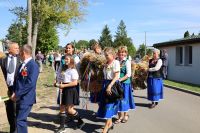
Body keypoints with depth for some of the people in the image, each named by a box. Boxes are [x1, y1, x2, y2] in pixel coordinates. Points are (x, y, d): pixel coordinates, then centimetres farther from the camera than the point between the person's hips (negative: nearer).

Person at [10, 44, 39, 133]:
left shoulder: (33, 65, -15)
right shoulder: (22, 65, 13)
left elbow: (30, 83, -23)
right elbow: (17, 80, 17)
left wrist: (17, 94, -18)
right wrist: (14, 93, 2)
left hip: (26, 98, -9)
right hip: (19, 98, 9)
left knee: (21, 120, -8)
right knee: (20, 119, 16)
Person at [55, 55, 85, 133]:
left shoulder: (73, 70, -13)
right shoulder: (64, 69, 12)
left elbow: (75, 83, -20)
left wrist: (64, 85, -21)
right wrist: (60, 84, 1)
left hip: (71, 90, -8)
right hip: (65, 91, 8)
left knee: (69, 110, -4)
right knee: (62, 108, 8)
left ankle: (80, 121, 19)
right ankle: (62, 127, 17)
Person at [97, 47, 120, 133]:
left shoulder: (116, 62, -10)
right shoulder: (107, 63, 12)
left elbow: (116, 76, -17)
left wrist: (110, 86, -25)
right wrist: (105, 85, 8)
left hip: (112, 84, -8)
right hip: (105, 83, 8)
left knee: (109, 105, -4)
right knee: (105, 104, 12)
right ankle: (110, 123, 29)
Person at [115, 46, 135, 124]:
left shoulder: (127, 62, -7)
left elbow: (128, 74, -13)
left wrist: (120, 80, -20)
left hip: (125, 83, -4)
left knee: (124, 99, 8)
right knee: (118, 99, 8)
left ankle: (125, 115, 29)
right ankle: (120, 116, 23)